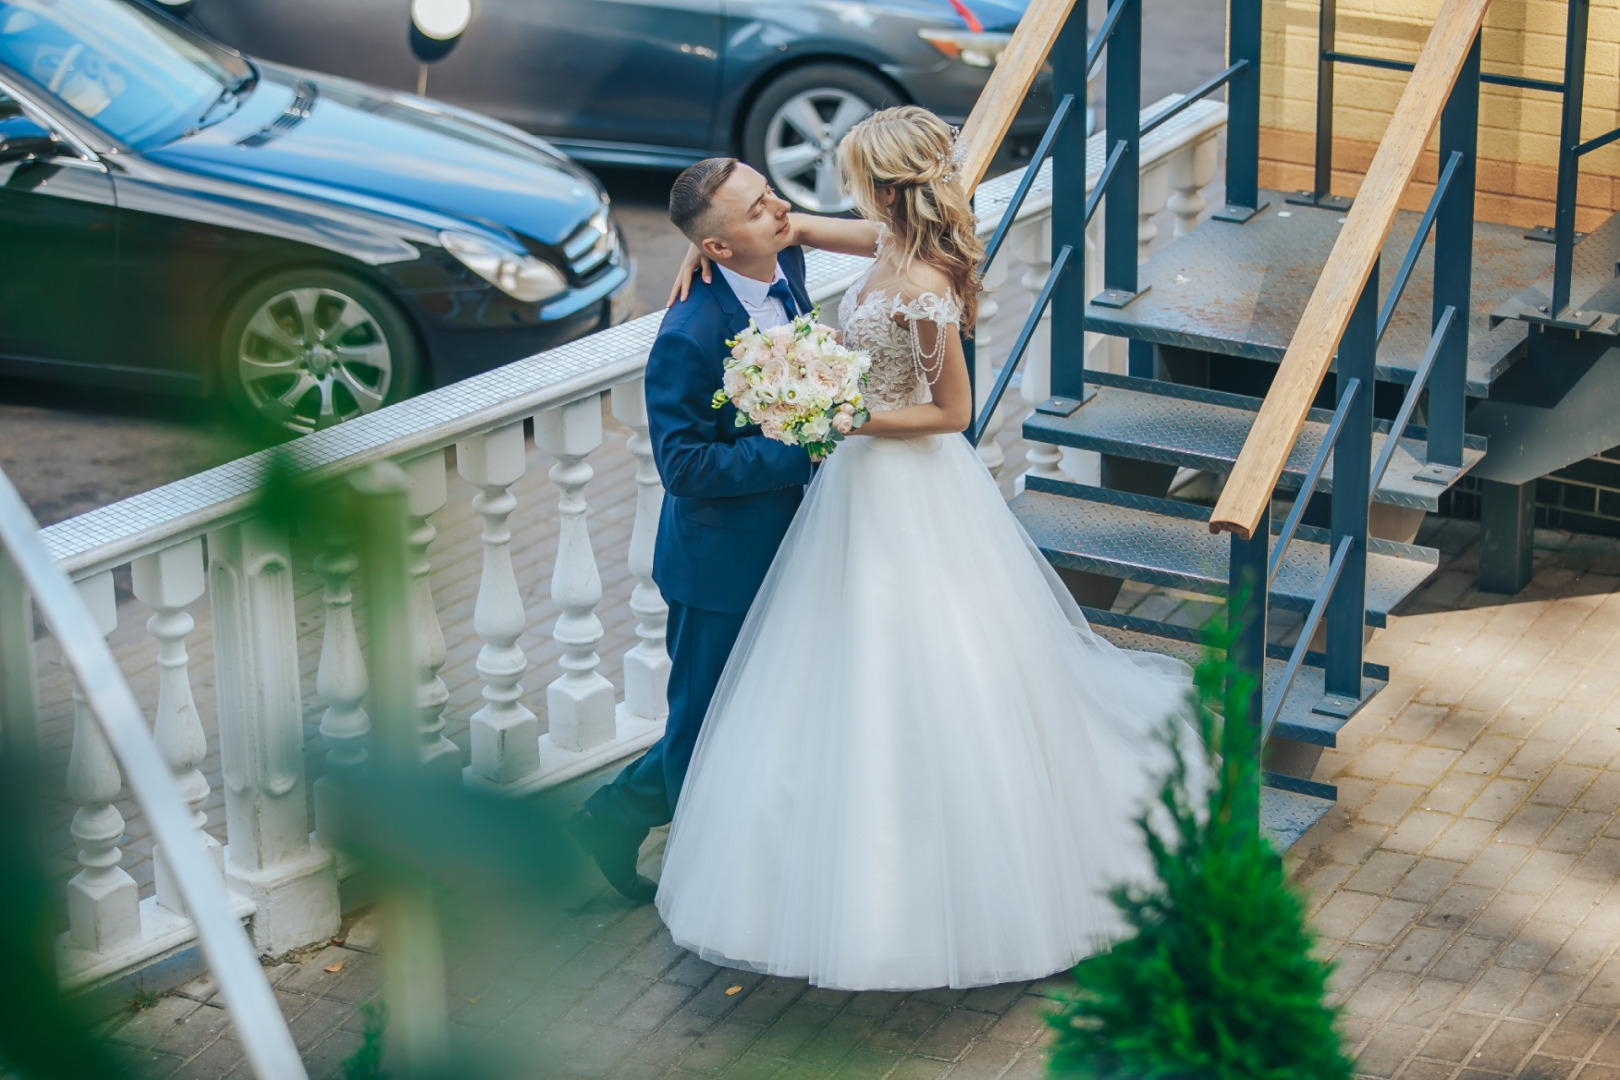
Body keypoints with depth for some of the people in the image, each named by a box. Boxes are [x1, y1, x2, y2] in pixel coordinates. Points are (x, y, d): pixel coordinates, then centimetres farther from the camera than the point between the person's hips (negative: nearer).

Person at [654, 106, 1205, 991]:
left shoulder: (920, 292, -26)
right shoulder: (893, 243, -1)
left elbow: (952, 411, -19)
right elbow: (800, 229, 14)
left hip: (909, 494, -9)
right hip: (869, 486, 9)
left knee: (911, 688, 0)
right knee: (868, 678, 20)